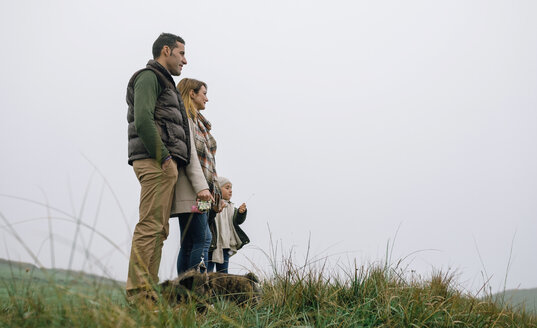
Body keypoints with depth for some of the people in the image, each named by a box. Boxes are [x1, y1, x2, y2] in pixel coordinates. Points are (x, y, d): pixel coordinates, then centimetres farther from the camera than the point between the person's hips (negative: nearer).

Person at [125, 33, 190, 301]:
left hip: (165, 164, 10)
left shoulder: (163, 83, 30)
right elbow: (143, 120, -16)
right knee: (150, 225, -14)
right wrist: (163, 157, -18)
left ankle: (149, 290, 7)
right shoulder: (149, 77, -1)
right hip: (156, 161, -10)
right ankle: (138, 290, -16)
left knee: (158, 228, 6)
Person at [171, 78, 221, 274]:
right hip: (190, 191, -10)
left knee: (189, 244, 6)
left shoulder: (196, 120, 27)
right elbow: (189, 153, -14)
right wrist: (201, 186, -22)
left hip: (199, 192, 10)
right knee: (202, 239, -15)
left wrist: (212, 190, 20)